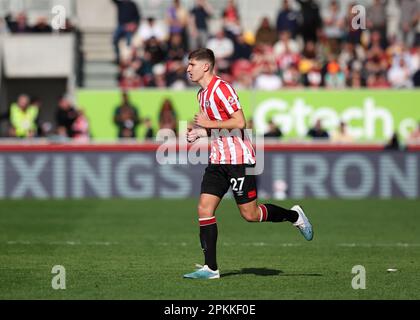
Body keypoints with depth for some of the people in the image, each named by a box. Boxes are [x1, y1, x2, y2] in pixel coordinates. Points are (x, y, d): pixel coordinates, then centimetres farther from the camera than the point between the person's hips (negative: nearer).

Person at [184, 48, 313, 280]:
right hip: (217, 161, 8)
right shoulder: (202, 94, 15)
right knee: (204, 209, -4)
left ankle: (294, 216, 22)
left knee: (250, 214, -3)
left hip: (238, 159, -8)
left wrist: (209, 123, -19)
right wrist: (198, 133, 8)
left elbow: (239, 122, -20)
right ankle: (210, 268, -4)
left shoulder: (221, 88, -14)